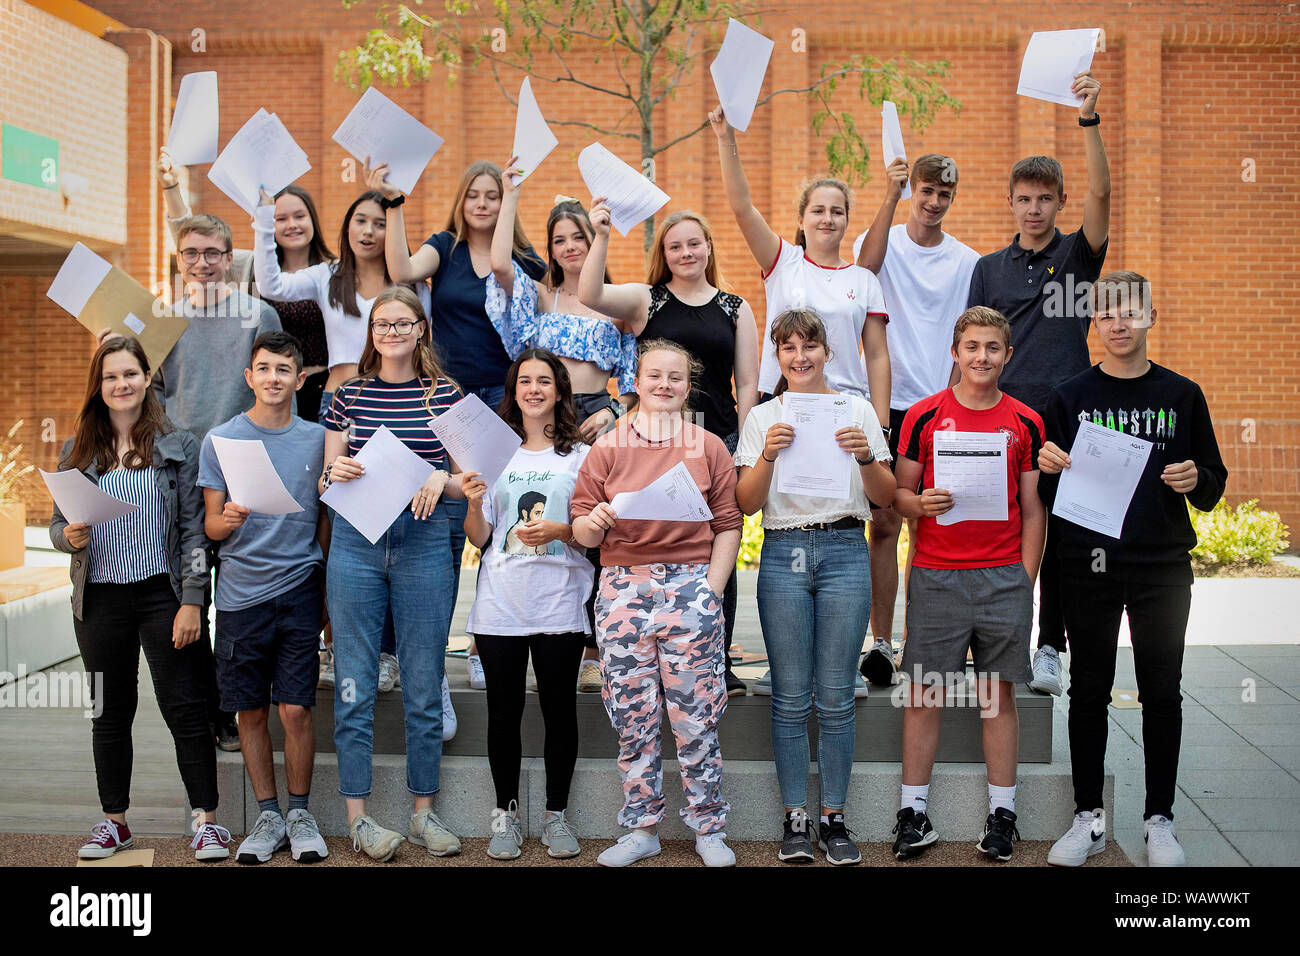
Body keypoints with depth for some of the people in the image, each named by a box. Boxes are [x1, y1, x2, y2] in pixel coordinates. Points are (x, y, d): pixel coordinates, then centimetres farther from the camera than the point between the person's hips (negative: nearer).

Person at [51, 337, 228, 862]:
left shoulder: (178, 446, 1)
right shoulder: (77, 452, 8)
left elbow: (194, 528, -2)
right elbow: (57, 524, 13)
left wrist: (191, 602, -9)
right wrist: (69, 536, -12)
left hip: (162, 593, -3)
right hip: (100, 601, 3)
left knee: (185, 707, -2)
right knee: (110, 713, 13)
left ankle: (207, 819, 6)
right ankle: (114, 821, 25)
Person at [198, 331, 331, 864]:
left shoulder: (316, 439, 5)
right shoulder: (221, 439, 3)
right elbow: (211, 525, 5)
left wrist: (328, 592, 8)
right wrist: (227, 519, -19)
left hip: (299, 587, 0)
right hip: (241, 593, 1)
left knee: (296, 710, -3)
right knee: (251, 713, 7)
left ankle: (300, 813, 14)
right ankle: (267, 815, 21)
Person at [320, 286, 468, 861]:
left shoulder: (446, 394, 6)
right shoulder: (348, 394, 8)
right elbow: (325, 483, 12)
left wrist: (442, 479, -13)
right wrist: (334, 474, -10)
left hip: (423, 541, 0)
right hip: (354, 540, 0)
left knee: (424, 686, 6)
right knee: (354, 685, 2)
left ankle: (424, 812, 19)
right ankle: (358, 818, 12)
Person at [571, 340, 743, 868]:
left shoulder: (709, 447, 9)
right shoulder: (607, 447, 10)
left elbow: (728, 526, 7)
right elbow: (582, 533, 7)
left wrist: (712, 588, -3)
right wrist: (594, 523, -15)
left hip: (689, 585, -1)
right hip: (622, 588, 1)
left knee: (695, 716, 1)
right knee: (632, 718, 5)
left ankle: (709, 829, 15)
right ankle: (642, 829, 18)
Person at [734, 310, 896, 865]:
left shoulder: (857, 409, 10)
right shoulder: (763, 418, 10)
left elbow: (885, 497, 7)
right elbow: (747, 503, 3)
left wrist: (866, 457, -12)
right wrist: (769, 455, -13)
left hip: (844, 550, 0)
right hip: (783, 553, 0)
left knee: (836, 697, 1)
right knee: (791, 697, 2)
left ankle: (835, 819, 12)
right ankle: (795, 819, 12)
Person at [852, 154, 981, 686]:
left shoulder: (967, 261, 9)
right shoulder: (883, 243, 2)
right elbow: (866, 266, -23)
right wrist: (891, 197, -27)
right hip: (888, 406, -2)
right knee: (884, 526, -2)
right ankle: (881, 644, 4)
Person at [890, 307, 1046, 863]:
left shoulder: (1026, 424, 7)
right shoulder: (924, 416, 3)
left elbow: (1032, 511, 9)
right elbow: (899, 493, 7)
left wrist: (1025, 582, 3)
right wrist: (919, 503, -15)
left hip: (1004, 577, 1)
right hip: (935, 577, -1)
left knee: (998, 694, 7)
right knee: (923, 695, 2)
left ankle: (1002, 814, 17)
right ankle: (913, 813, 11)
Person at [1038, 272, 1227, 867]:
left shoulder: (1182, 396, 5)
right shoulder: (1069, 397, 4)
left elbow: (1213, 487, 8)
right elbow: (1046, 494, 5)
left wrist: (1195, 480, -13)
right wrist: (1049, 469, -16)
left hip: (1163, 567, 0)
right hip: (1089, 566, 0)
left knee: (1161, 693, 7)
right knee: (1089, 690, 6)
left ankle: (1159, 819, 19)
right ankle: (1088, 818, 17)